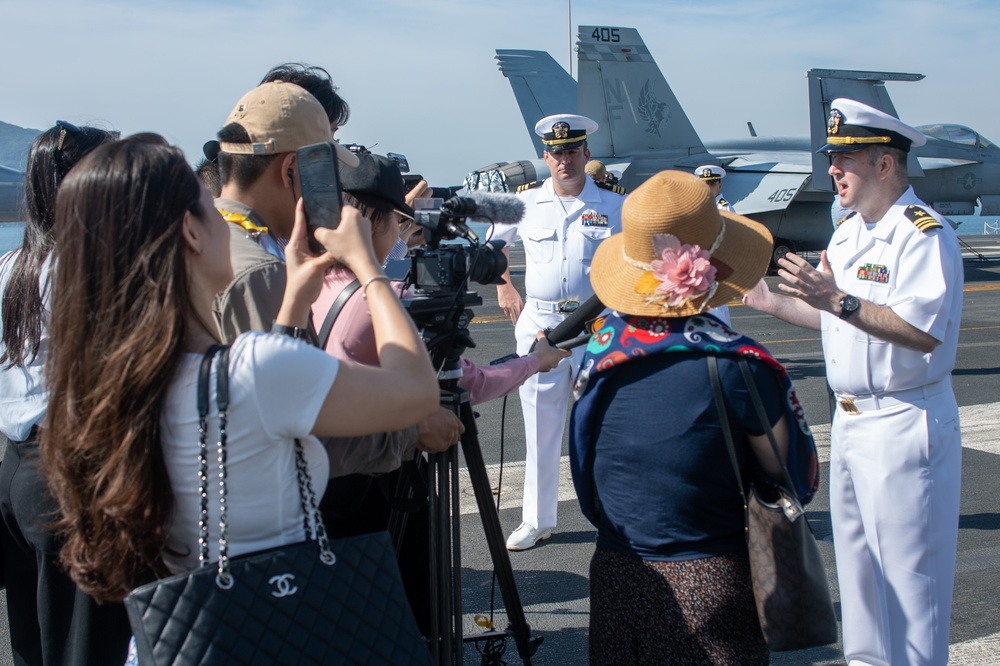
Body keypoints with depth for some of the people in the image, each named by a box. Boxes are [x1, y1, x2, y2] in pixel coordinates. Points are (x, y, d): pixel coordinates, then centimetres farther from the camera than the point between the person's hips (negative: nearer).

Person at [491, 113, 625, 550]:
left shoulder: (614, 207, 1)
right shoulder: (526, 202, 6)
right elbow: (492, 243, 22)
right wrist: (504, 289, 12)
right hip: (538, 322, 2)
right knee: (539, 425, 7)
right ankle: (537, 520, 18)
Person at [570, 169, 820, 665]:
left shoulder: (600, 345, -6)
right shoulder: (738, 364, -19)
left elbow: (586, 481, 5)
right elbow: (797, 478, -6)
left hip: (617, 577, 4)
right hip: (710, 585, -4)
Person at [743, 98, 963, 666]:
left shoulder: (924, 233, -16)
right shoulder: (848, 234, 13)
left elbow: (921, 331, -27)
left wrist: (838, 299, -31)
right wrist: (769, 300, 14)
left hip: (905, 423, -9)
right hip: (850, 420, 9)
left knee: (908, 567, 0)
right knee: (856, 556, 19)